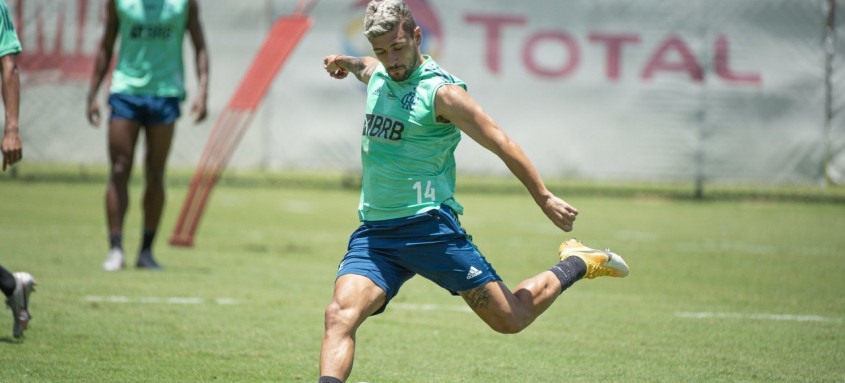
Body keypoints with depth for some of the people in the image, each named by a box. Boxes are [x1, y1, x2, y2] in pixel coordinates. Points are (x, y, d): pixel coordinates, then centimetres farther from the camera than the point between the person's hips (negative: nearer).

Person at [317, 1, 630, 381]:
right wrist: (348, 63, 28)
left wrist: (544, 198, -4)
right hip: (373, 232, 5)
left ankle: (576, 264, 27)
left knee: (512, 318, 2)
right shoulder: (378, 73, 10)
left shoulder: (441, 91, -11)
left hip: (429, 225, -5)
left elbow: (501, 143, -6)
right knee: (340, 314, -20)